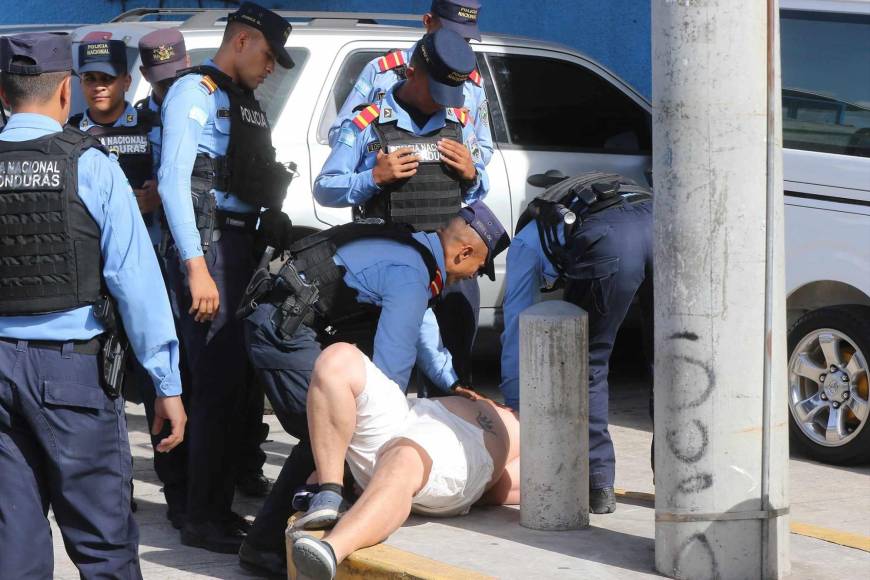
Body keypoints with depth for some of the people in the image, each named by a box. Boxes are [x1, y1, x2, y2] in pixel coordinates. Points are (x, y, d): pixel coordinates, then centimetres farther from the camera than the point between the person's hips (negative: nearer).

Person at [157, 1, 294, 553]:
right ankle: (202, 519, -4)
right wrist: (196, 268, -23)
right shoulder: (196, 91, -7)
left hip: (243, 248, 9)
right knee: (218, 384, -9)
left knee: (235, 382, 12)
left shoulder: (245, 101, 20)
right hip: (209, 248, -9)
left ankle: (221, 507, 21)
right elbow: (173, 180, -16)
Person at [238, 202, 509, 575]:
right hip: (282, 329, -10)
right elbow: (391, 366, -14)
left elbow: (418, 325, 36)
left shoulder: (413, 247, 19)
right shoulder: (412, 276, -14)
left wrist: (453, 385, 44)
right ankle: (267, 545, -11)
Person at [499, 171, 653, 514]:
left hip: (605, 241, -4)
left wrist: (514, 407, 39)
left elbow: (516, 328, 33)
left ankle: (598, 485, 10)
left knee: (587, 365, 12)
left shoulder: (526, 241, 35)